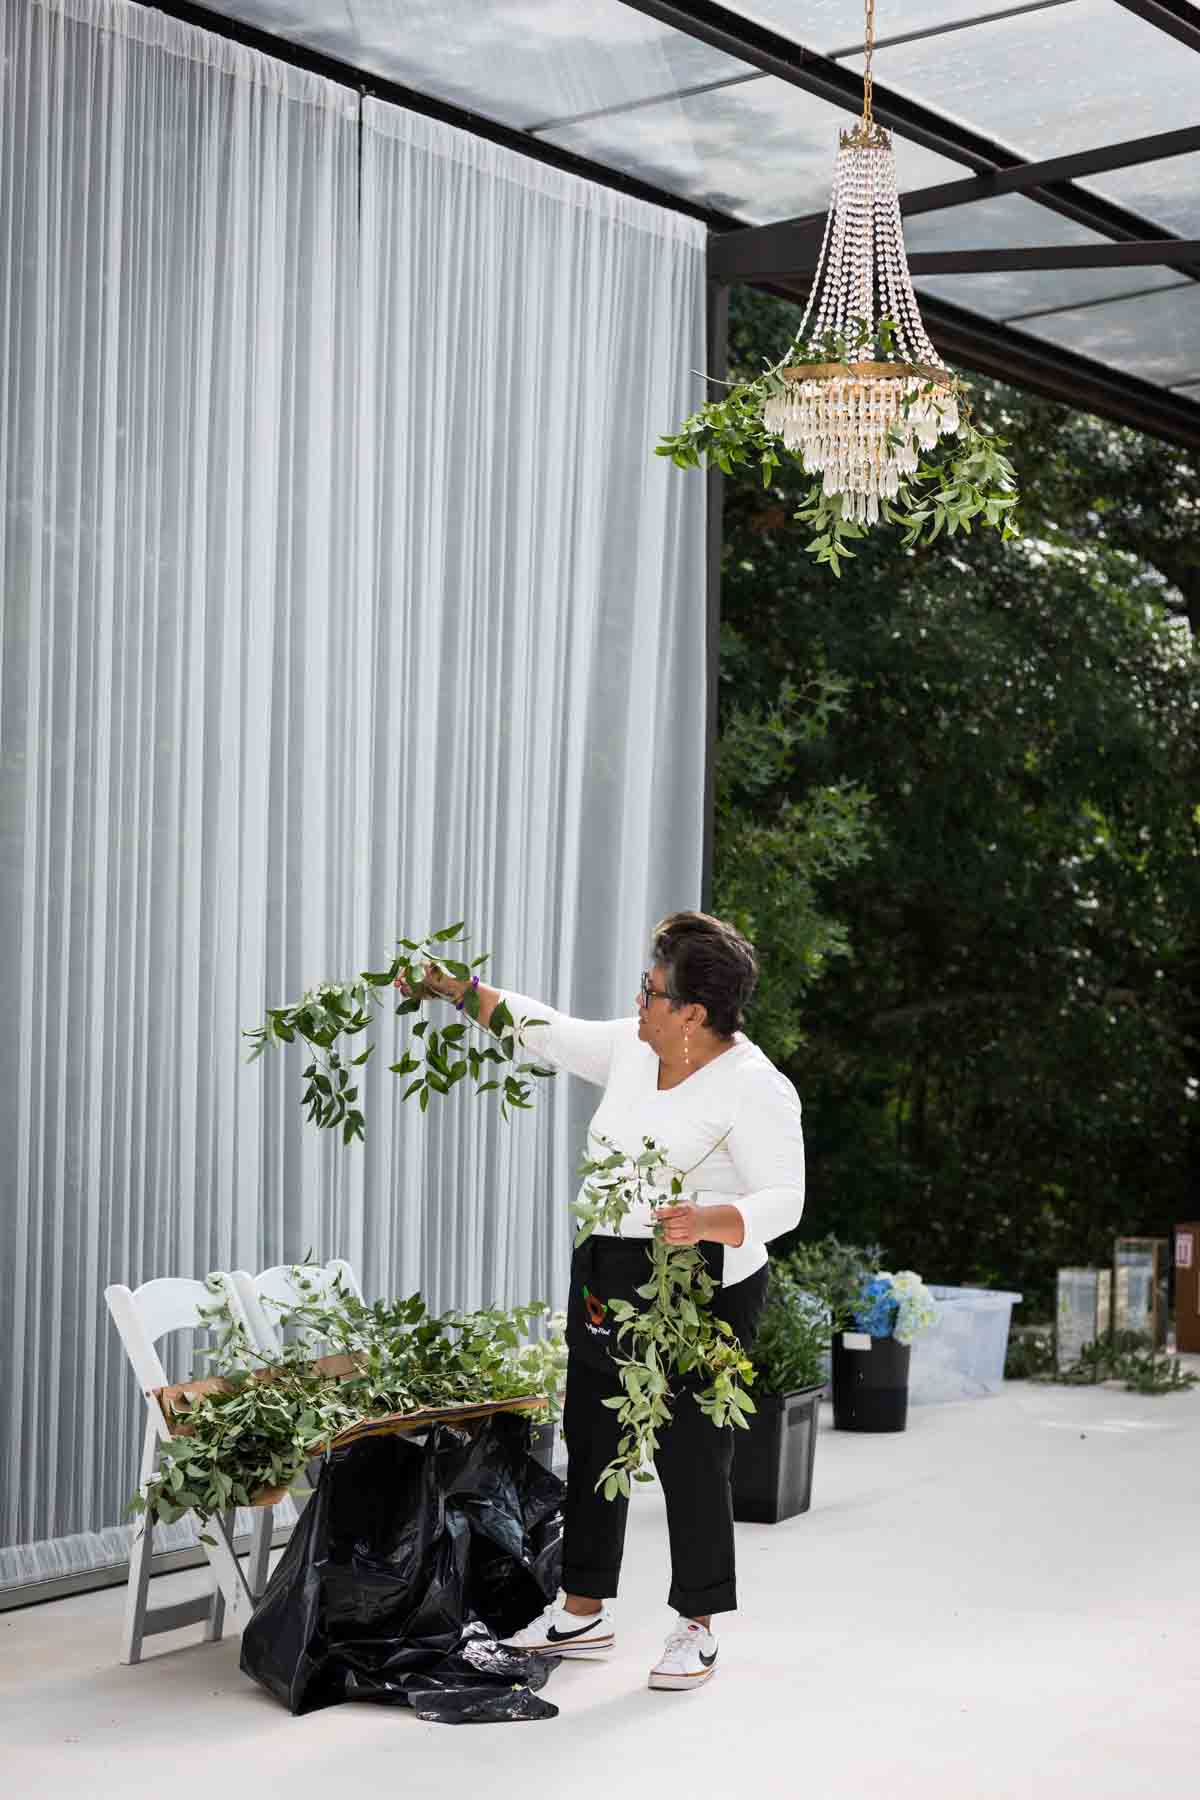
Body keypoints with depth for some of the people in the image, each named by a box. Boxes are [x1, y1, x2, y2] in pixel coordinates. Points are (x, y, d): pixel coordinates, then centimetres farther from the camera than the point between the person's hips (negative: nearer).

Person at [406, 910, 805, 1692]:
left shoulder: (753, 1088, -17)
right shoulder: (631, 1048, 5)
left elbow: (783, 1201, -21)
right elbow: (552, 1032, 21)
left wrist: (705, 1221, -39)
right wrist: (463, 993, 19)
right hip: (606, 1277, 8)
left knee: (691, 1457, 0)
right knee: (593, 1443, 14)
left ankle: (698, 1628, 15)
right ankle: (584, 1613, 27)